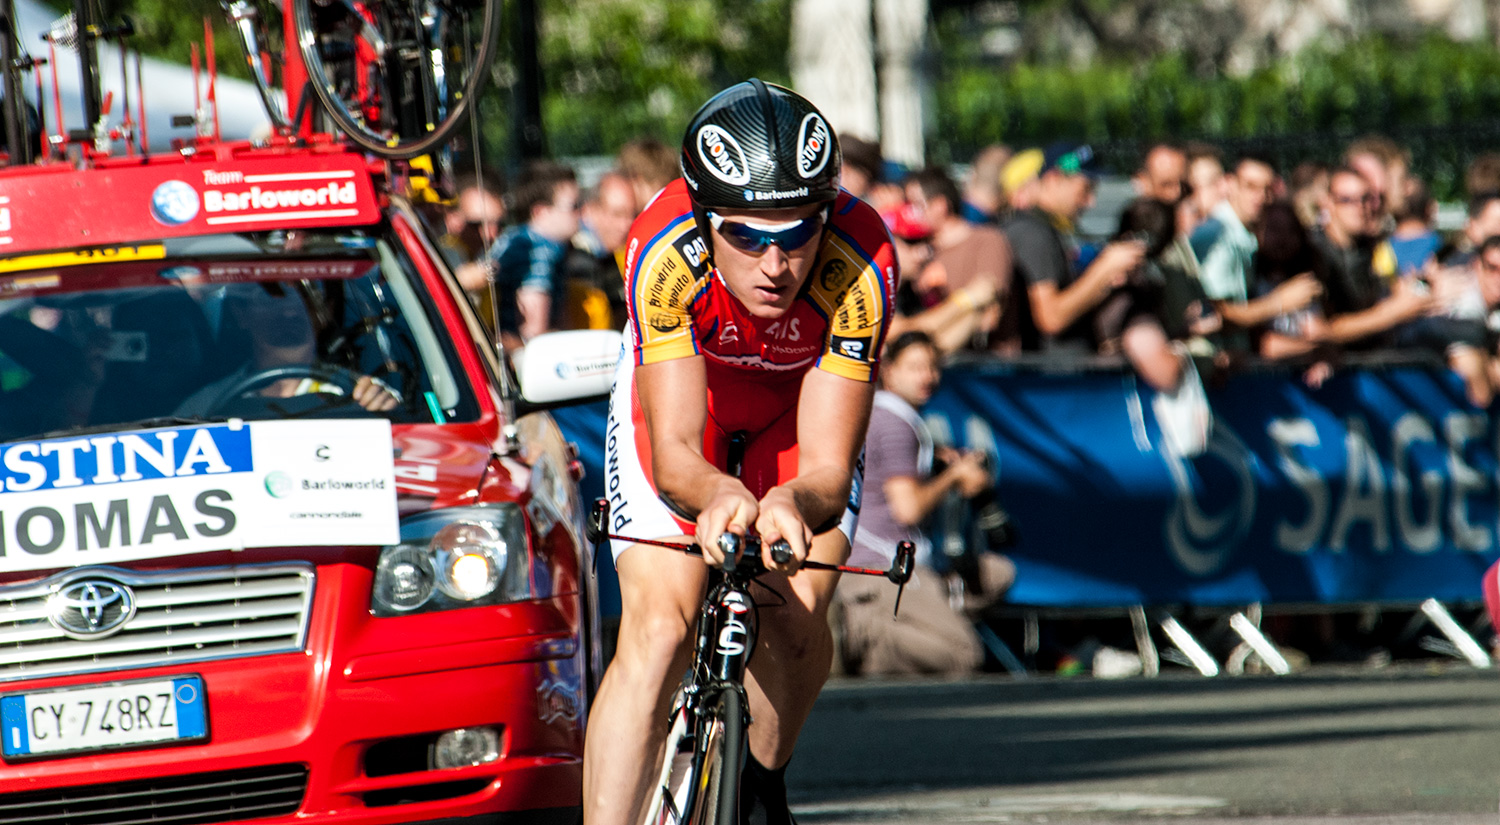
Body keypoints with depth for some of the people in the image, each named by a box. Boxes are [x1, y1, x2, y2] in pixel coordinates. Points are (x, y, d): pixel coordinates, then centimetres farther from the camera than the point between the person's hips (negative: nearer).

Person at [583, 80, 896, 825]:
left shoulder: (857, 265, -38)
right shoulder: (665, 253, -39)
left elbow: (827, 468, -38)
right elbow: (674, 453, -41)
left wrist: (793, 504, -61)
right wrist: (721, 497, -64)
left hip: (799, 405, 1)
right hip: (677, 391, -1)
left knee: (796, 629, -17)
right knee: (658, 630, -19)